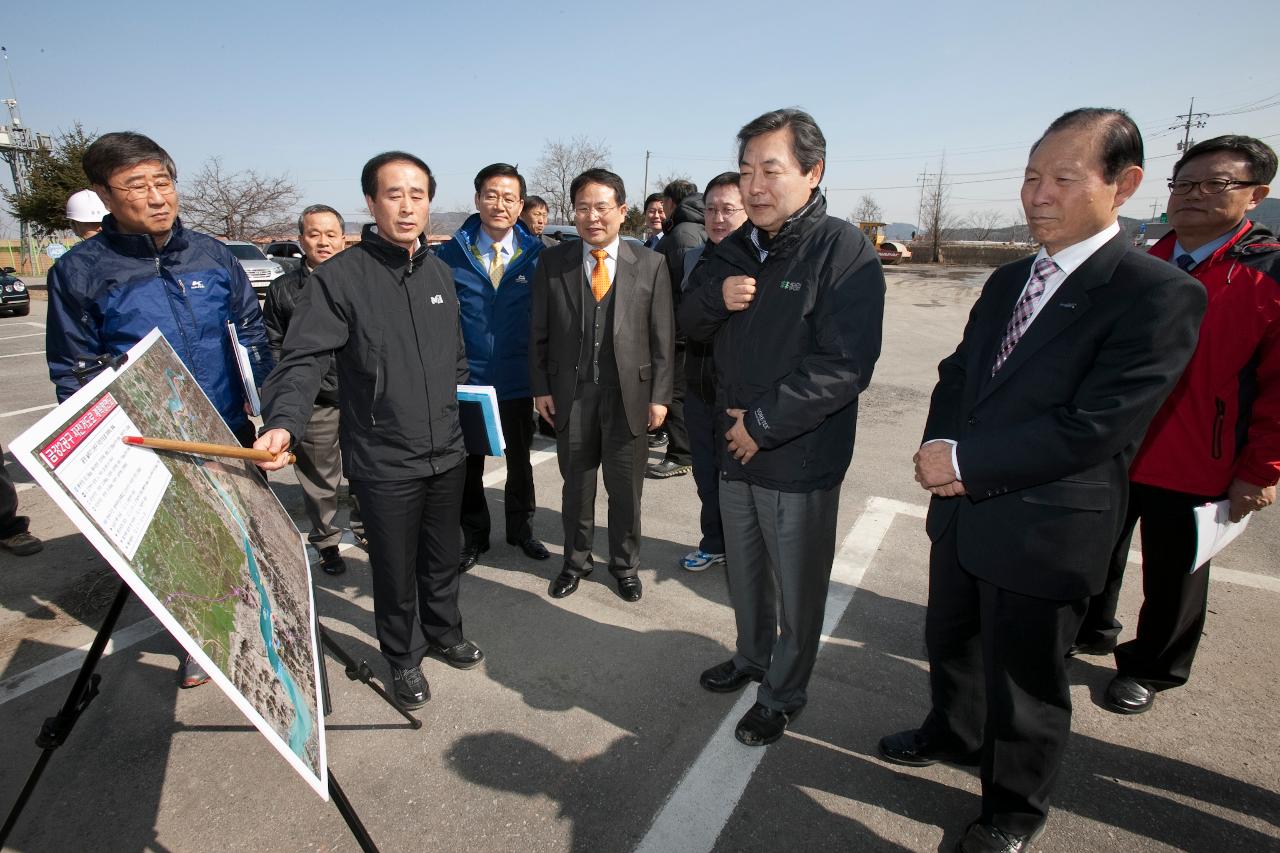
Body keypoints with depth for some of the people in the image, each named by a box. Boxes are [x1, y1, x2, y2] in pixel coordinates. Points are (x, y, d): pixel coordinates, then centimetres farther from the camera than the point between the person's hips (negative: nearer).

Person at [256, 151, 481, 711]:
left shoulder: (439, 272, 7)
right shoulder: (339, 276, -12)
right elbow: (304, 359, -21)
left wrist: (459, 394, 7)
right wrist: (282, 423, -35)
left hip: (447, 453, 5)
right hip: (383, 462, -5)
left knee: (443, 557, 22)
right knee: (395, 570, 12)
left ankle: (444, 633, 47)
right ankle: (403, 656, 37)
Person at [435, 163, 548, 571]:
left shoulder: (537, 254, -2)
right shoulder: (451, 253, -3)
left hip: (518, 379, 1)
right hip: (467, 379, 0)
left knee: (520, 460, 16)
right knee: (468, 462, 11)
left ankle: (520, 527, 36)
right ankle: (474, 535, 31)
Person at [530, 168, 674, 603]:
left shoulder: (650, 264, -1)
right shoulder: (552, 262, 1)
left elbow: (662, 335, -1)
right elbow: (539, 333, 4)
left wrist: (659, 395, -4)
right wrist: (541, 388, 0)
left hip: (629, 394, 0)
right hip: (570, 395, 1)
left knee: (625, 488, 12)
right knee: (576, 485, 15)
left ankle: (625, 565, 33)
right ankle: (575, 561, 36)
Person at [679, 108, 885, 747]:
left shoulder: (844, 251, -14)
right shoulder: (735, 250, 8)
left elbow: (845, 366, -21)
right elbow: (690, 326, 13)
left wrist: (763, 423, -19)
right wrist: (716, 297, -9)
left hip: (801, 459, -6)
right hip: (736, 450, 6)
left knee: (796, 587, 11)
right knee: (744, 572, 22)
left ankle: (783, 694, 33)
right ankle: (752, 657, 47)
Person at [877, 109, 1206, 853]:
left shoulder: (1161, 295, -17)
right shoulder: (1008, 281, 7)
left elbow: (1093, 427, -24)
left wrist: (967, 462, -20)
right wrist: (942, 449, -9)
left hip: (1045, 529, -7)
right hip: (963, 511, 7)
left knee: (1023, 680, 13)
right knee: (950, 639, 25)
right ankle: (954, 734, 53)